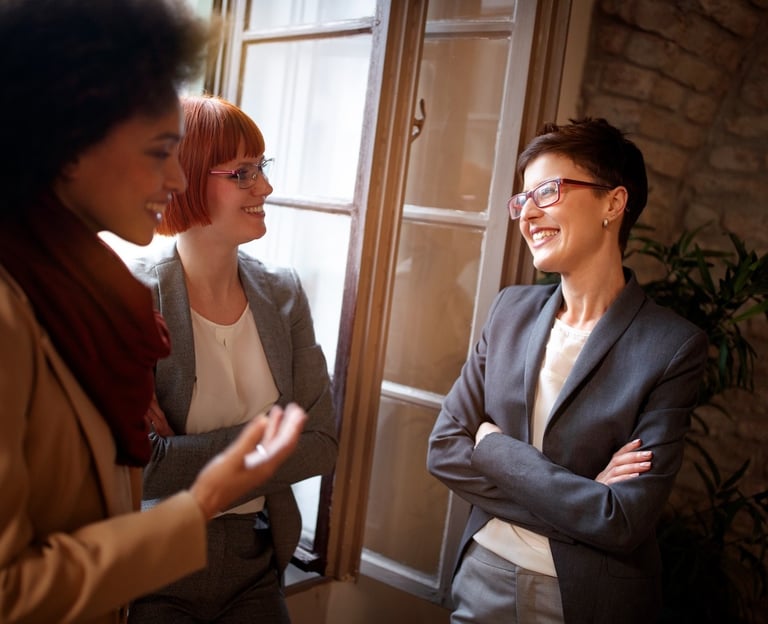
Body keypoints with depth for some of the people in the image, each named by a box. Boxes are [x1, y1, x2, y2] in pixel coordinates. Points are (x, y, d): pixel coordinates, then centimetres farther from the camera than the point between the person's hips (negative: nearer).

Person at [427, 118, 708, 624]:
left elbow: (624, 523, -20)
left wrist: (494, 445, -15)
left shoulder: (673, 346, -16)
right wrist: (575, 493, -15)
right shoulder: (512, 309, -2)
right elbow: (444, 449, -5)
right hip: (484, 578, 4)